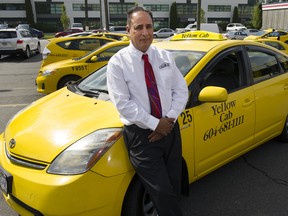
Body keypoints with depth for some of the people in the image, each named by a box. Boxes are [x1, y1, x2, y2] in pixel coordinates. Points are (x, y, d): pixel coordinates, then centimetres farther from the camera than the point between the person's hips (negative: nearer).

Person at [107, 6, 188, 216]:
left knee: (174, 188, 16)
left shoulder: (165, 56, 4)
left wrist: (170, 118, -11)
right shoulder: (118, 63, -9)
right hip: (142, 135, -4)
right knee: (163, 193, -1)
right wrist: (155, 124, -16)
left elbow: (181, 90, 4)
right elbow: (123, 104, -15)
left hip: (171, 130, 5)